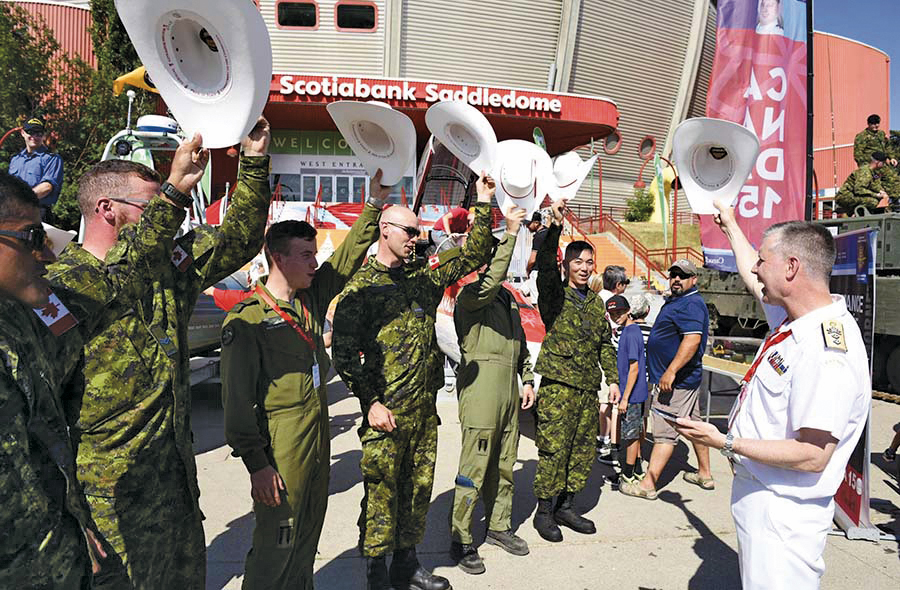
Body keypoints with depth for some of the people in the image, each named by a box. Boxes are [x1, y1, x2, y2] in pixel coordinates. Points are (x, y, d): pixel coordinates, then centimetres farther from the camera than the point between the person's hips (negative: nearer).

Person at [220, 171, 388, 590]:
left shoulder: (311, 299, 6)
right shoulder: (247, 319, -14)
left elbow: (348, 257, 12)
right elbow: (237, 398, -16)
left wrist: (375, 203, 7)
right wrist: (256, 463, -18)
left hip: (318, 441, 7)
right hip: (280, 452, -7)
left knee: (308, 538, 20)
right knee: (276, 545, 5)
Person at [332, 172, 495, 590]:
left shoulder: (424, 276, 11)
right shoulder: (360, 287, -6)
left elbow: (473, 255, 16)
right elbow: (344, 353, -9)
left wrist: (483, 204, 9)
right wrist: (371, 402, -14)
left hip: (425, 409, 6)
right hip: (386, 412, -6)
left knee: (419, 486, 15)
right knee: (382, 490, 2)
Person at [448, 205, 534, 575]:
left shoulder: (508, 298, 21)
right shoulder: (471, 294, -6)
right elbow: (488, 282, -29)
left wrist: (526, 379, 20)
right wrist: (510, 234, -25)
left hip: (509, 387, 8)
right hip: (480, 383, -8)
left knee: (504, 464, 15)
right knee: (475, 466, -5)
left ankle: (499, 528, 30)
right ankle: (461, 541, 7)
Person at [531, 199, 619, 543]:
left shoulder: (596, 303, 17)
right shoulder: (553, 294, -1)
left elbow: (605, 344, 22)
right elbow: (545, 264, -21)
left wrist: (612, 379, 15)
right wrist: (555, 226, -32)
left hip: (588, 387, 6)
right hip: (558, 384, -6)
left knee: (583, 450, 11)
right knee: (553, 449, -3)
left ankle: (566, 506, 26)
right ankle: (544, 511, 12)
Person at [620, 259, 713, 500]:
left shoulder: (691, 304, -17)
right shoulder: (677, 301, 16)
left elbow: (693, 339, -29)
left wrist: (670, 372, -30)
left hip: (676, 380, -11)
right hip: (688, 378, 11)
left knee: (665, 433, -8)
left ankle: (648, 484, -5)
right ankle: (704, 475, 31)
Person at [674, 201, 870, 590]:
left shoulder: (827, 352, -28)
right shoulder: (795, 317, 0)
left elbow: (812, 456, -29)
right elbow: (751, 277, 20)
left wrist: (724, 442, -24)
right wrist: (729, 225, 33)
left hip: (783, 513, -9)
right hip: (754, 491, 9)